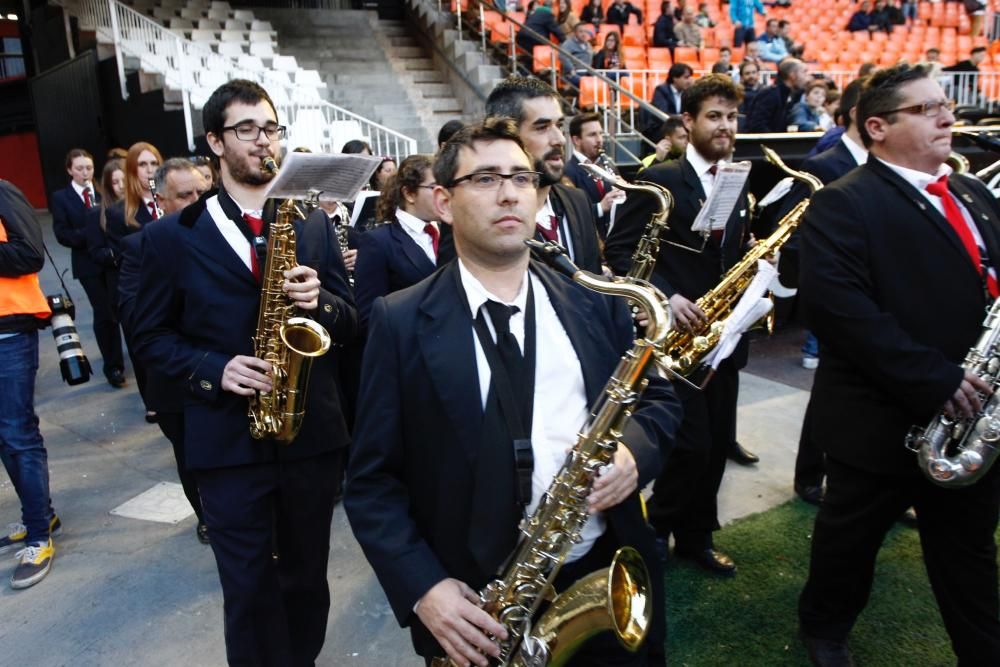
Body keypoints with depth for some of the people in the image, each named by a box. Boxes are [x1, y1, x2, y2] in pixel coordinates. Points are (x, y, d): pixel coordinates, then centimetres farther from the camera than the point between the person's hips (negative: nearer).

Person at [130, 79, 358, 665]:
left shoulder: (314, 225, 6)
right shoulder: (172, 236, 0)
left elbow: (352, 321, 6)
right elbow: (151, 335, 3)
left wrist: (320, 301, -16)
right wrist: (213, 371, -14)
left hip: (313, 433, 2)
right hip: (229, 438, -2)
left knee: (307, 578, 17)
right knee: (250, 591, 8)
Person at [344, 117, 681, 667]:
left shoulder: (597, 302, 2)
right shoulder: (402, 323, -6)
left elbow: (657, 398, 10)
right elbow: (371, 479, -5)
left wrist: (635, 450, -11)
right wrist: (422, 589, -16)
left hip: (607, 582, 3)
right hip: (474, 609, -2)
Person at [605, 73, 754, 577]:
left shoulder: (738, 187, 13)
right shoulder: (659, 180, -7)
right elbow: (619, 250, -12)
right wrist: (664, 297, -22)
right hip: (676, 332, -6)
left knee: (719, 442, 11)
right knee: (692, 444, -6)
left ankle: (695, 536, 27)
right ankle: (656, 530, 17)